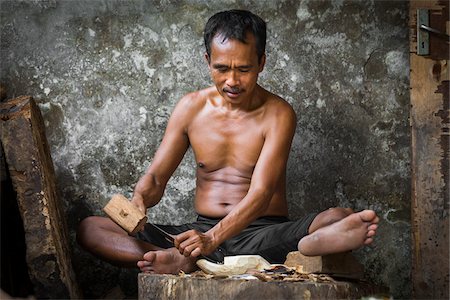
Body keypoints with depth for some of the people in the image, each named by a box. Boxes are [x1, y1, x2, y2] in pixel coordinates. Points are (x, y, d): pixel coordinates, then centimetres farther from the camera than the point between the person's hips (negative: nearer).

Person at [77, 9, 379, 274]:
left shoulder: (277, 114, -7)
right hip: (201, 230, 4)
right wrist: (139, 200, -20)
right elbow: (156, 177, 6)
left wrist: (214, 238, -34)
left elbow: (260, 195, -17)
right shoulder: (192, 107, 5)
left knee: (339, 219, -34)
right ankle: (185, 261, -39)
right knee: (90, 229, -12)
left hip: (264, 233, -3)